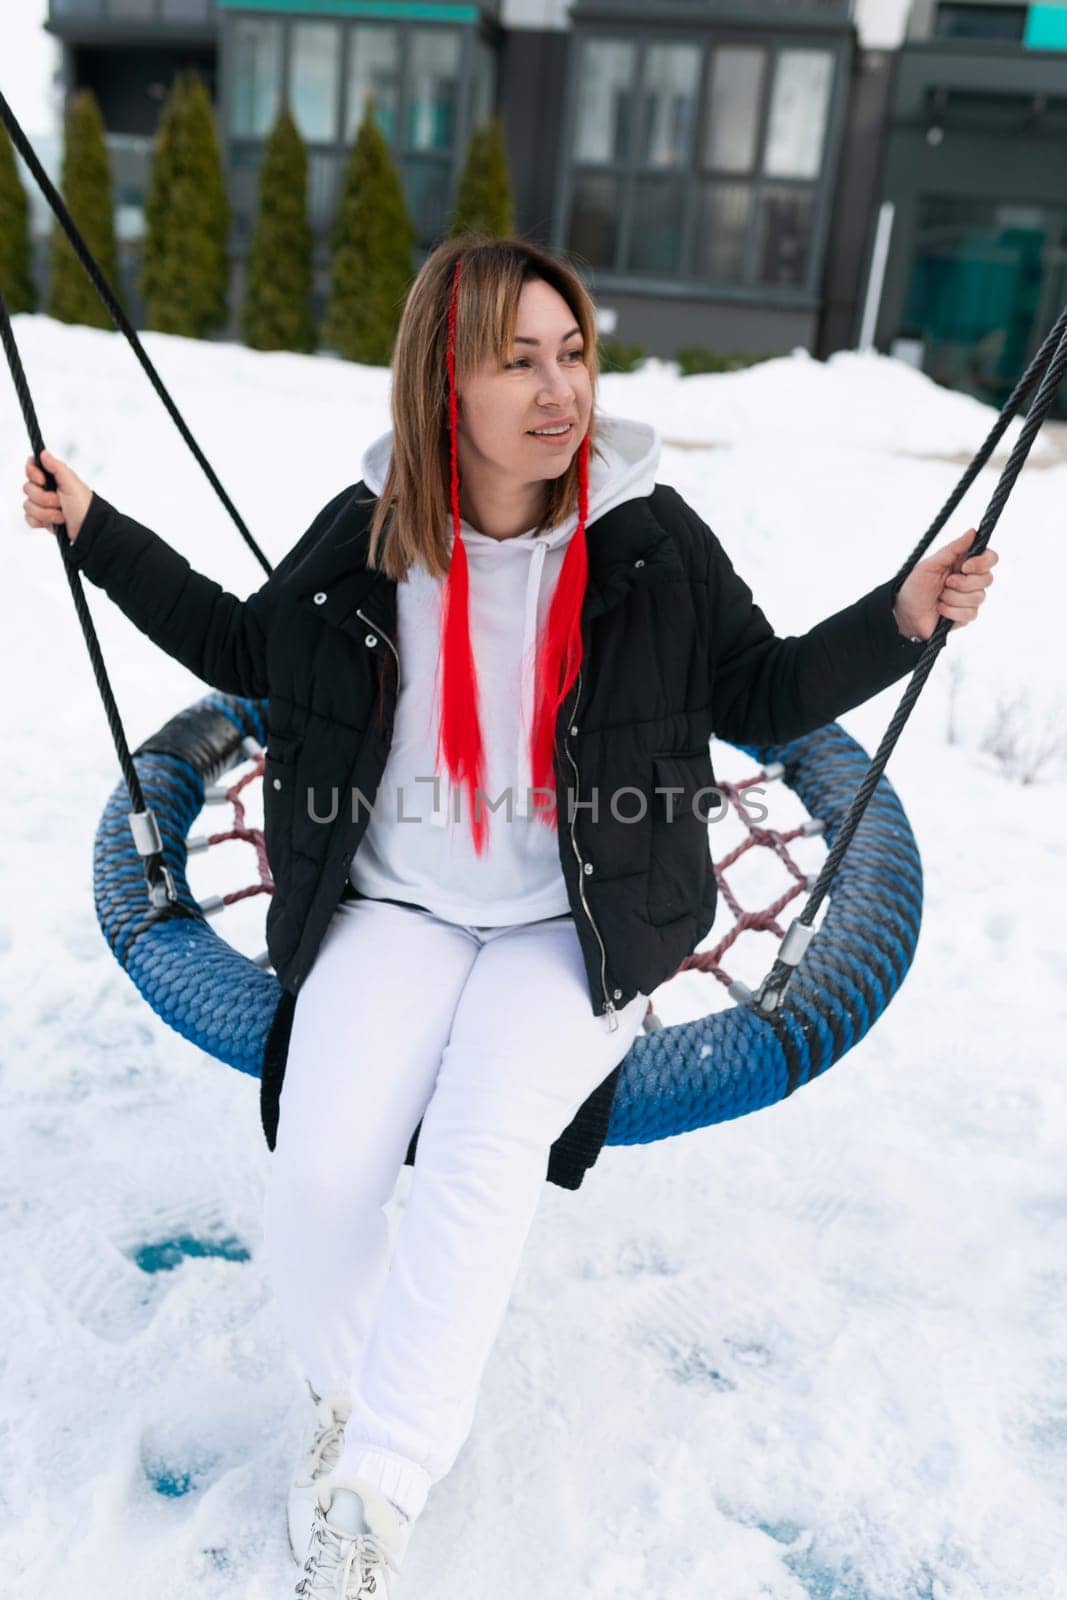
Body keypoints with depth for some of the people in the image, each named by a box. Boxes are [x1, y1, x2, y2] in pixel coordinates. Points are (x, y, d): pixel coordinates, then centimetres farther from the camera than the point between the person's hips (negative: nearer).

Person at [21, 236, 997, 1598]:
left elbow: (763, 694, 3)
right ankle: (348, 1396, 17)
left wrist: (903, 617, -12)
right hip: (396, 910, 2)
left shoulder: (650, 537, -4)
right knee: (319, 1174, -17)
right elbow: (244, 647, 16)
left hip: (578, 929, -1)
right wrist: (95, 530, 12)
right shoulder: (364, 532, 0)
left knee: (482, 1154, -25)